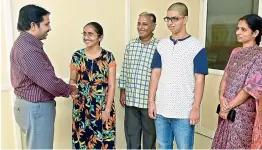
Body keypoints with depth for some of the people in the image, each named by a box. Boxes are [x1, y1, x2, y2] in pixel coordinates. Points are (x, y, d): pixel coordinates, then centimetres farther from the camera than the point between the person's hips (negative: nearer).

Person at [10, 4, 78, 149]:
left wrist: (64, 88, 7)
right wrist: (69, 89, -7)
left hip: (32, 105, 10)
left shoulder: (25, 43, 10)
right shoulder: (28, 49, -25)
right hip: (35, 109, -10)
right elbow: (49, 81, -25)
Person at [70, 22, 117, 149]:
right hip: (82, 107, 2)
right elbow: (72, 79, 10)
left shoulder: (108, 57, -3)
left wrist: (107, 109, -9)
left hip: (103, 107, -1)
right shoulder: (77, 56, 1)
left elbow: (111, 85, -4)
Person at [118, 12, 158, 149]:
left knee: (149, 133, 14)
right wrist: (122, 91, 8)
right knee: (131, 133, 14)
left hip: (149, 99, -4)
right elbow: (124, 70, 10)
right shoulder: (130, 45, 5)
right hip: (130, 98, 4)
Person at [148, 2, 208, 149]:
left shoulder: (197, 47, -7)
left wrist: (196, 108, -12)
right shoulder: (161, 44, 6)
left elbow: (199, 80, -9)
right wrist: (151, 101, 2)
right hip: (161, 109, 4)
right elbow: (155, 74, 6)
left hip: (184, 112, -4)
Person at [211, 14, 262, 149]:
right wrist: (222, 97, -9)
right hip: (227, 108, 6)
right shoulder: (236, 52, 9)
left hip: (242, 110, -6)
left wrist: (229, 106, -13)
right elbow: (225, 76, 8)